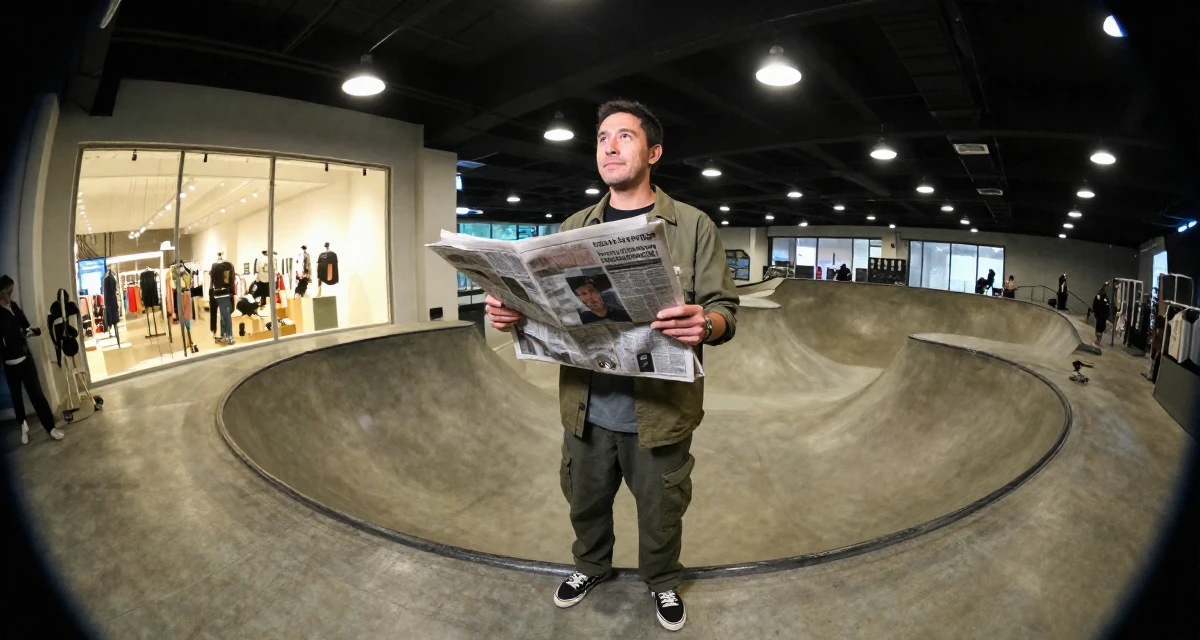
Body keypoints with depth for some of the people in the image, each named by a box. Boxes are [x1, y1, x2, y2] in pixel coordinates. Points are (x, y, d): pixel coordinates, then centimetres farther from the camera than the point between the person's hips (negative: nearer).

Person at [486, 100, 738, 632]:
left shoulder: (693, 226, -3)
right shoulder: (573, 228, 8)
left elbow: (725, 310, -6)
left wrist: (704, 324, -30)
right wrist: (513, 311, -13)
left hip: (659, 412, -3)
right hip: (587, 410, 3)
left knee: (660, 512, 16)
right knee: (585, 503, 22)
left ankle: (662, 580, 46)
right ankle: (591, 565, 52)